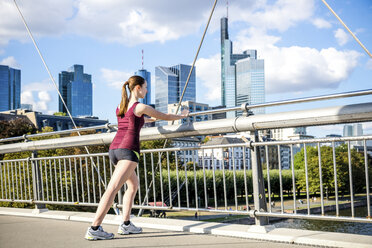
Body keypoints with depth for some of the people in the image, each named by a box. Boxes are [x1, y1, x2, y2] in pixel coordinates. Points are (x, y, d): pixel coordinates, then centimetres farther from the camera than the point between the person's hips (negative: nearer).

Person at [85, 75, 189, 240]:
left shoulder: (120, 106, 18)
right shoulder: (141, 107, -4)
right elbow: (165, 117, 8)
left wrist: (150, 119, 52)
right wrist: (181, 116, 26)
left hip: (114, 149, 9)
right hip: (128, 150, -9)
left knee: (133, 185, 20)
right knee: (112, 189, -14)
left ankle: (126, 224, 15)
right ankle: (94, 229, -20)